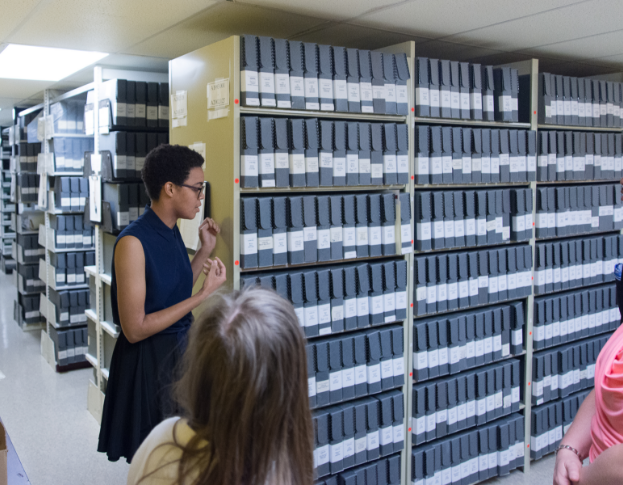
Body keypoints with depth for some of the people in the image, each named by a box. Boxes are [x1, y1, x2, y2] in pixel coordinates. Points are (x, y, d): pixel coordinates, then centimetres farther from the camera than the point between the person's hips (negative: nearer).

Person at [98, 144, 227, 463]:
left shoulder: (171, 232, 4)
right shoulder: (133, 242, -22)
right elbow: (135, 329, -23)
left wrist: (206, 250, 6)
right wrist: (203, 295, -22)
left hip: (181, 350, 8)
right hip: (149, 362, -8)